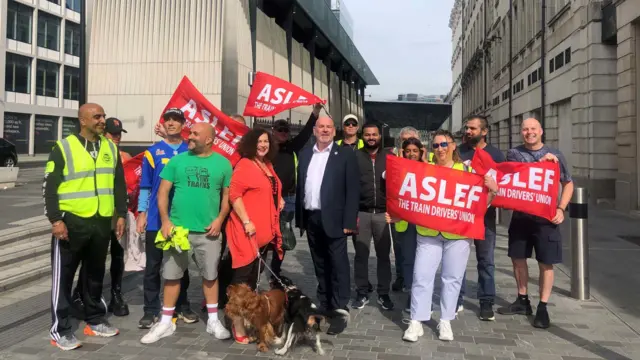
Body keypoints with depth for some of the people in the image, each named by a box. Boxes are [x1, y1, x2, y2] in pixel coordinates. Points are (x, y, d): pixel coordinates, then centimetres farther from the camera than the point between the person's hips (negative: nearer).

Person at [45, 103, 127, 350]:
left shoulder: (111, 148, 9)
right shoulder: (63, 147, -5)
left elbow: (119, 184, 13)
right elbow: (50, 186, -7)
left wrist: (121, 214, 8)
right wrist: (55, 219, -14)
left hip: (101, 222, 5)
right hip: (71, 221, -4)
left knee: (95, 274, 15)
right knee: (63, 276, 2)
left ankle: (95, 321, 28)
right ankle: (60, 330, 12)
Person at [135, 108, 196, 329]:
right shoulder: (152, 152, 2)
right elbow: (145, 186, 3)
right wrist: (141, 213, -3)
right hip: (156, 219, -1)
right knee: (153, 266, 4)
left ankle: (182, 307, 24)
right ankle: (151, 311, 13)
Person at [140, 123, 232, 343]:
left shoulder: (222, 163, 2)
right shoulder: (178, 160, 3)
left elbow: (227, 194, 5)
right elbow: (163, 191, 2)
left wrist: (220, 219, -8)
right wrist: (165, 221, -7)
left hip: (208, 231, 0)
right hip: (177, 228, 1)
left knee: (210, 275, 10)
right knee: (172, 276, 7)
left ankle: (213, 321, 24)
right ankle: (166, 322, 20)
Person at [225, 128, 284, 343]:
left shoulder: (268, 166, 15)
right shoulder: (244, 165, -11)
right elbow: (234, 194, -18)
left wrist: (279, 199, 12)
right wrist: (246, 221, -22)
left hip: (265, 230, 9)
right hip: (247, 229, -8)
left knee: (256, 273, 15)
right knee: (244, 275, -4)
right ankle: (238, 324, 4)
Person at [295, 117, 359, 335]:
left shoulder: (345, 154, -3)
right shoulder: (305, 153, 11)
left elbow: (353, 190, -7)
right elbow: (300, 185, 12)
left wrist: (349, 221, -13)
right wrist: (299, 217, 8)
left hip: (333, 219, -5)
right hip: (311, 218, 5)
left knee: (338, 264, -3)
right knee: (320, 265, 13)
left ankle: (340, 310, 1)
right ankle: (325, 306, 24)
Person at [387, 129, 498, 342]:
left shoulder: (467, 170, 5)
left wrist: (493, 190, -12)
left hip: (458, 233, 0)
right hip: (428, 232, 0)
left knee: (452, 277, 8)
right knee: (421, 276, -2)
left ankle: (445, 321, 20)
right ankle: (416, 322, 7)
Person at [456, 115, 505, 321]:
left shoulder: (495, 154, 4)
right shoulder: (458, 152, 4)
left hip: (485, 213, 0)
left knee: (486, 259, 7)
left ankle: (486, 302, 17)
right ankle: (457, 300, 16)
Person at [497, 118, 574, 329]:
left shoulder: (554, 154, 1)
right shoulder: (513, 154, 3)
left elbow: (568, 184, 6)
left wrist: (561, 209, -6)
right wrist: (540, 162, -19)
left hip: (546, 218, -2)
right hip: (520, 216, 2)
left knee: (546, 263, 2)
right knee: (518, 258, 12)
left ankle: (543, 307, 14)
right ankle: (523, 301, 29)